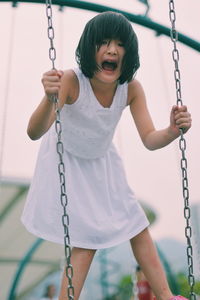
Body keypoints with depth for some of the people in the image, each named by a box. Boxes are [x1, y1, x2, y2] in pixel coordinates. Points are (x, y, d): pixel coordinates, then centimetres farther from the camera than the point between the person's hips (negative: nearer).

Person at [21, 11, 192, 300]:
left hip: (103, 163, 5)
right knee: (86, 241, -8)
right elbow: (34, 132, -42)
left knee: (138, 227, 9)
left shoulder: (131, 88, -22)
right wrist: (49, 99, -62)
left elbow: (150, 139, -20)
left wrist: (173, 131, -41)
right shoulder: (71, 80, -33)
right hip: (67, 163, -4)